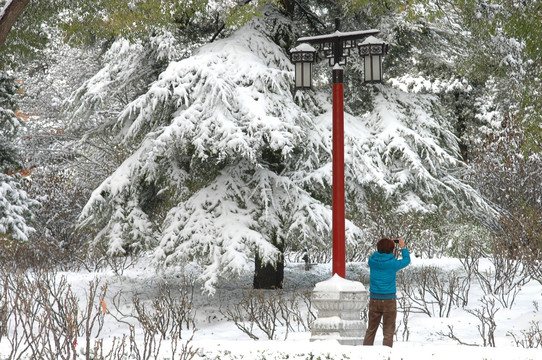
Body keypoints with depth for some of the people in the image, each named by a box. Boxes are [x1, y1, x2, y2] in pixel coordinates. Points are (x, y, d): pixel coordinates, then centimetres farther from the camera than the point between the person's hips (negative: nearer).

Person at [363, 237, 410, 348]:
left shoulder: (372, 261, -4)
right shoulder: (393, 263, -12)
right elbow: (407, 260, 7)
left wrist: (384, 245, 21)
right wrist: (403, 247, 20)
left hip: (374, 299, 3)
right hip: (389, 300, -3)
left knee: (371, 329, 14)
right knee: (388, 330, 4)